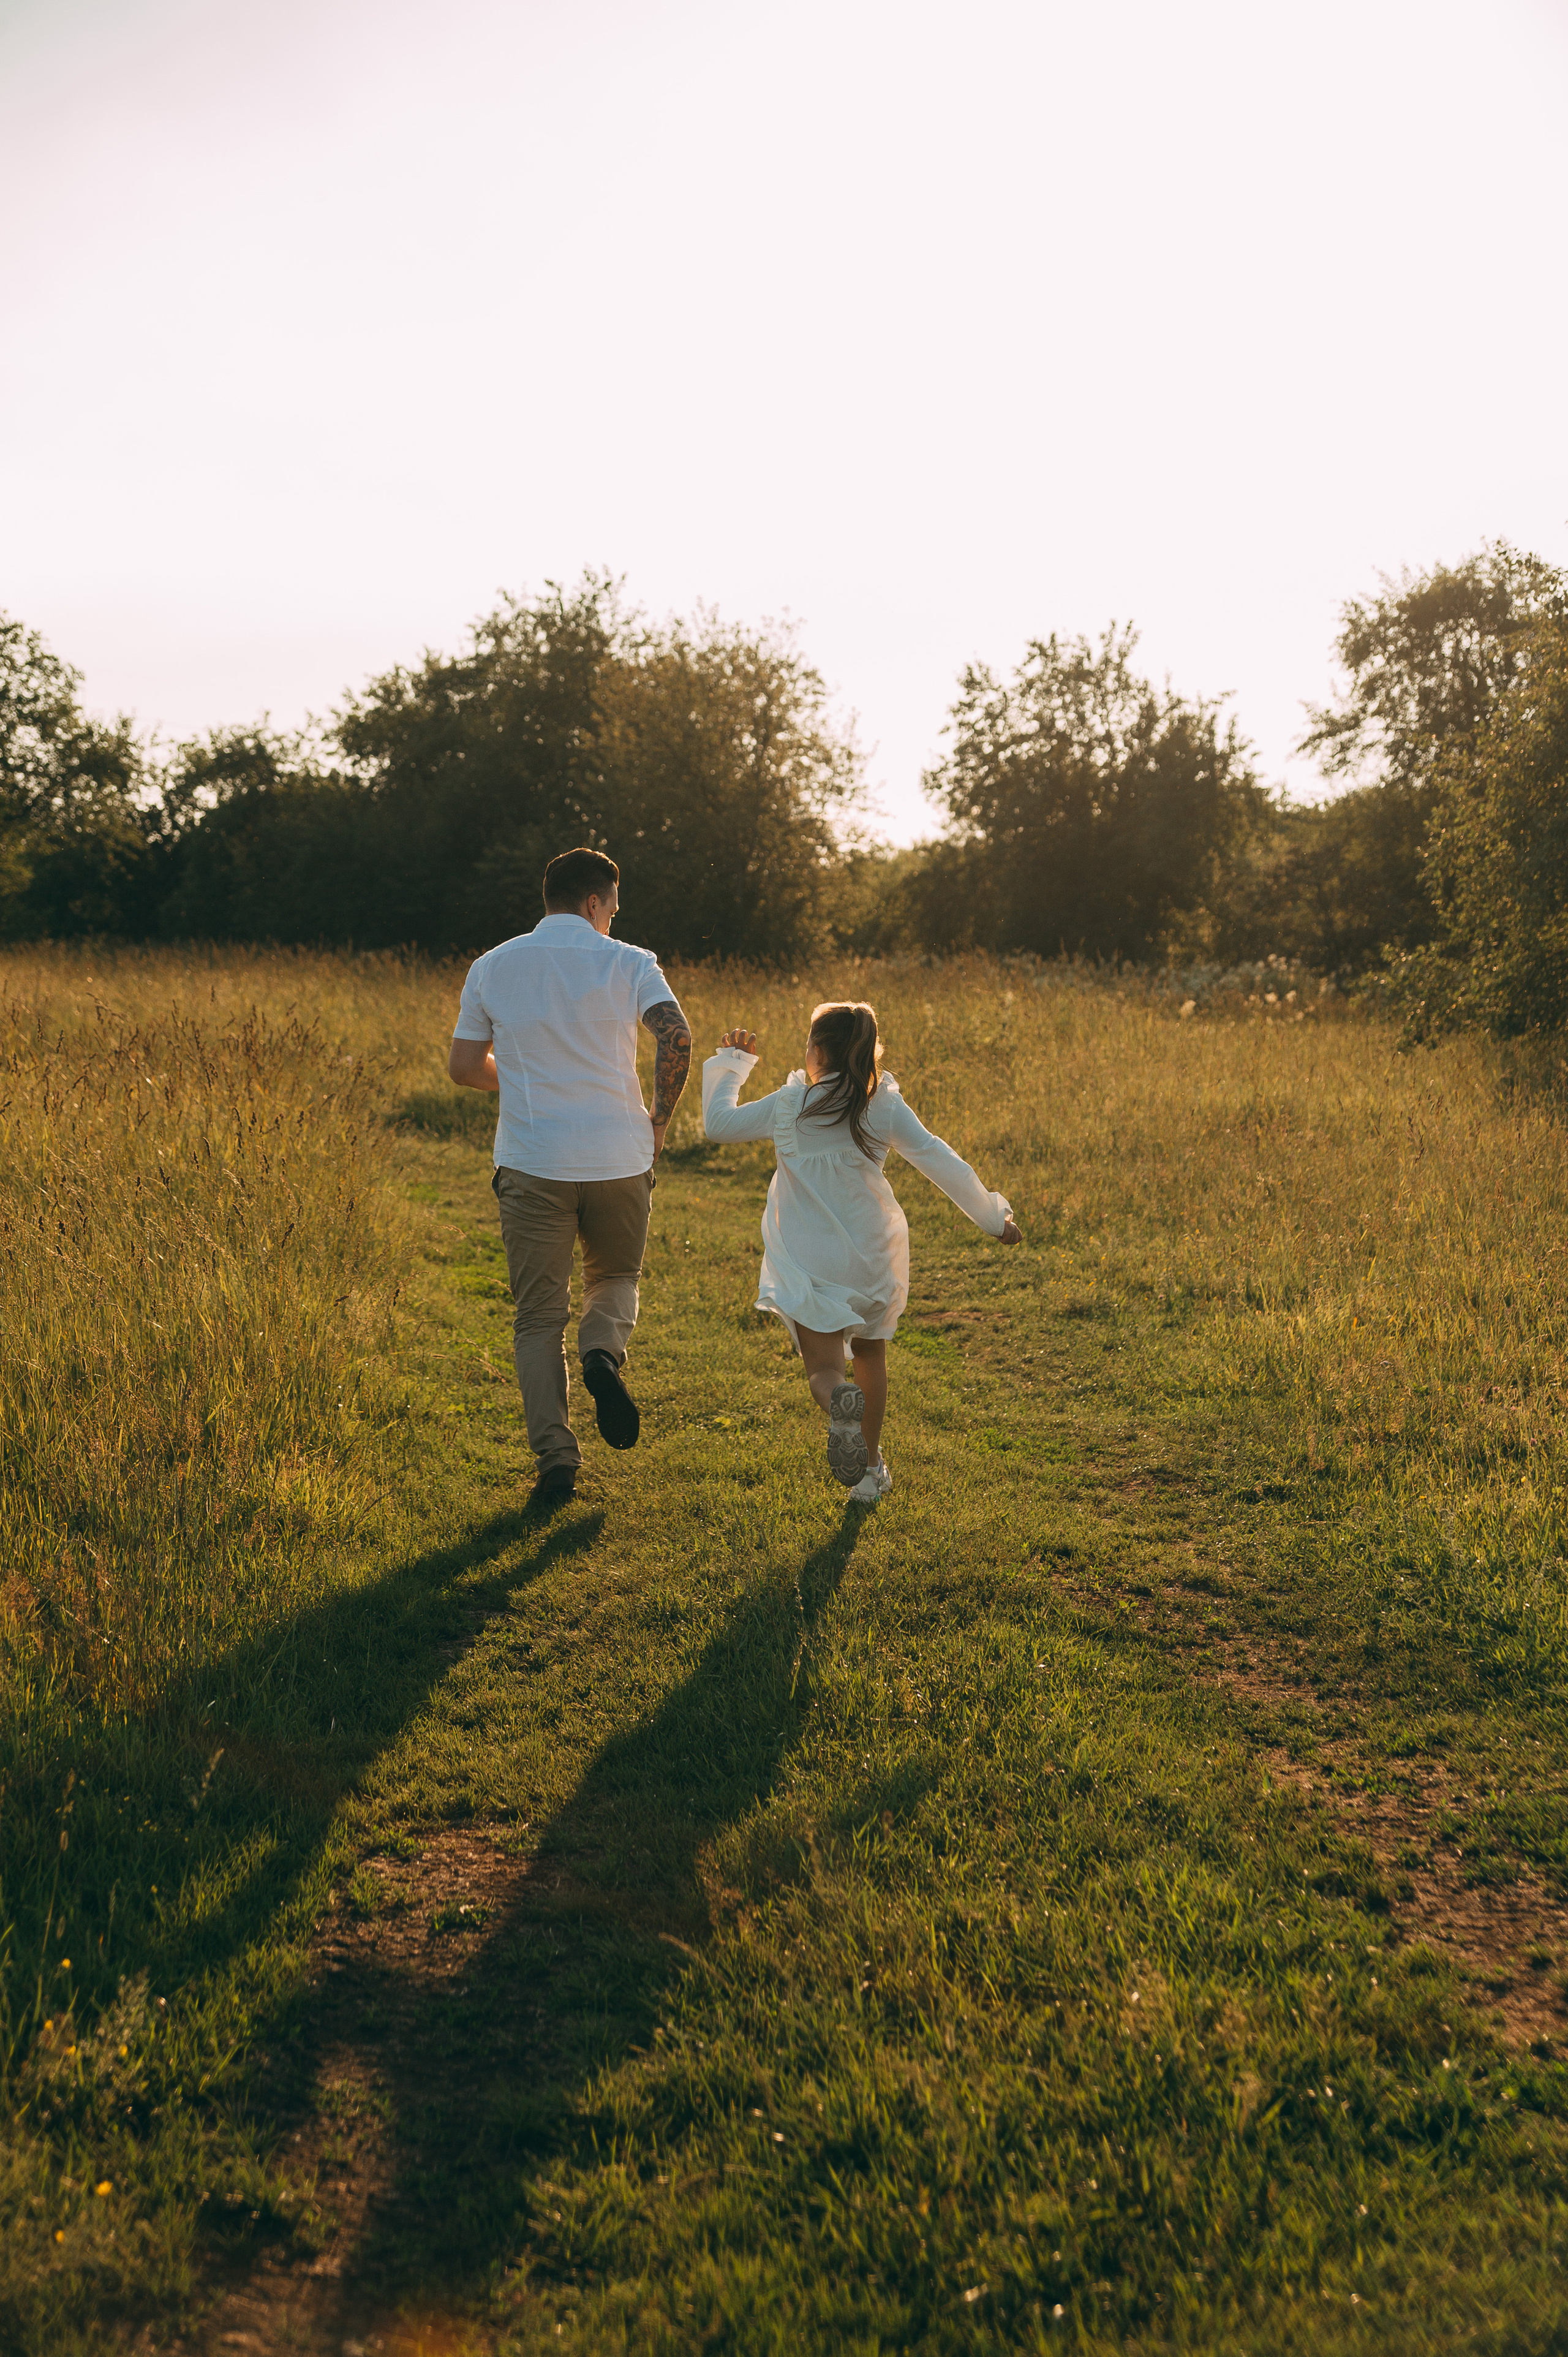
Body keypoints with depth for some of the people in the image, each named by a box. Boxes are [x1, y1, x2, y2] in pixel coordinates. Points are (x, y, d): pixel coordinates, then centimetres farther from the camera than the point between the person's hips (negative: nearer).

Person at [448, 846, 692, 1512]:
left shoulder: (492, 968, 8)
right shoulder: (627, 963, 0)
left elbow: (464, 1068, 9)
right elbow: (676, 1037, -16)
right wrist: (660, 1118, -2)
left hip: (533, 1163, 1)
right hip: (619, 1157, -1)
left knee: (539, 1317, 8)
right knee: (617, 1276, 24)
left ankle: (555, 1457, -2)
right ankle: (604, 1352, -6)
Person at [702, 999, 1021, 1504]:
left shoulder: (788, 1106, -6)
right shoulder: (886, 1108, -3)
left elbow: (718, 1122, 4)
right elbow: (941, 1164, -3)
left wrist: (730, 1061, 18)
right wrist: (992, 1215, 7)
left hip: (809, 1266, -2)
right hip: (872, 1254, 2)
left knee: (824, 1367, -1)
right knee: (870, 1353, 23)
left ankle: (840, 1402, -38)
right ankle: (870, 1467, 29)